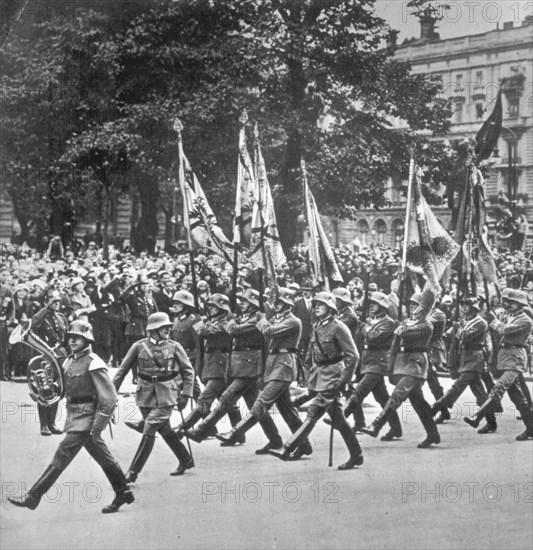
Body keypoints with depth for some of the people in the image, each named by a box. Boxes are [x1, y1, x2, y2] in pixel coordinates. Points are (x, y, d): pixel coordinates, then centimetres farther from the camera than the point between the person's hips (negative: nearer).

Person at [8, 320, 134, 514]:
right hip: (74, 417, 9)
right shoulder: (70, 361, 11)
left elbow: (109, 399, -17)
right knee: (103, 457, 17)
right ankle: (123, 493, 28)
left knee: (62, 455, -11)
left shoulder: (94, 364, -15)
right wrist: (68, 420, 17)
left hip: (86, 418, -9)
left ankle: (33, 497, -12)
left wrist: (97, 427, -19)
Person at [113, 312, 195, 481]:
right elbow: (123, 369, 5)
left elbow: (189, 371, 4)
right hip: (145, 394, 3)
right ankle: (186, 461, 32)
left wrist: (185, 395, -4)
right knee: (164, 430, 14)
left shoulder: (174, 347, -2)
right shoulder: (139, 346, 0)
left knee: (149, 432, -9)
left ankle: (133, 471, -5)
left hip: (165, 395, -3)